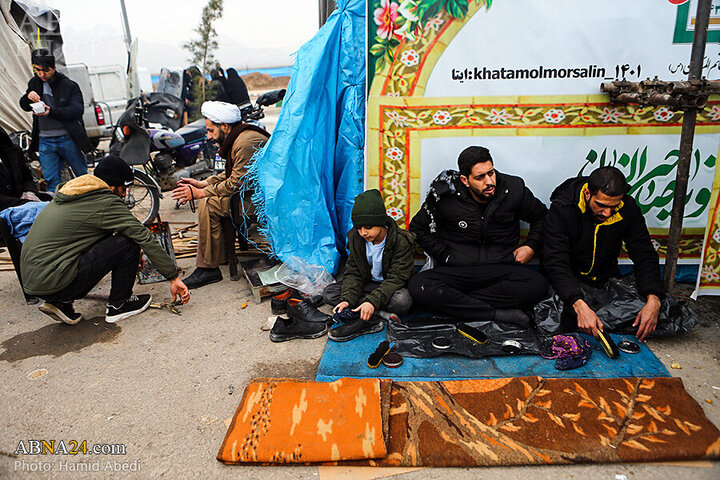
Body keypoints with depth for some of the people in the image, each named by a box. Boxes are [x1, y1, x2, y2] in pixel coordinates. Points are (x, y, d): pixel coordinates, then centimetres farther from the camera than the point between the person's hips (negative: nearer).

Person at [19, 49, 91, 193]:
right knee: (51, 180, 6)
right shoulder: (34, 83, 10)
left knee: (82, 174, 7)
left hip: (67, 138, -4)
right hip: (45, 140, 4)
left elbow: (77, 109, -16)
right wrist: (28, 98, -8)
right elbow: (24, 106, 17)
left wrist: (52, 112, -28)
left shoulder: (69, 85, -6)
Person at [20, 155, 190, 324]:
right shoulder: (105, 203, -10)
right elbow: (145, 238, -10)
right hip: (53, 281, -9)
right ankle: (118, 306, 5)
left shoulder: (70, 194, 17)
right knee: (128, 242, -9)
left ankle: (60, 302, 16)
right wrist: (174, 277, -5)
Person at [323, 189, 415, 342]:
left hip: (393, 288, -5)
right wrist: (347, 300, -24)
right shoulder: (356, 238, -5)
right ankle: (373, 319, -29)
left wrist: (373, 301, -39)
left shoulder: (401, 241, -20)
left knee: (402, 300, -41)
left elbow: (396, 278, -24)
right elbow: (353, 273, -4)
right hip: (369, 284, 5)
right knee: (329, 293, -16)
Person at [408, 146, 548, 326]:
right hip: (456, 271, -1)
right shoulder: (446, 195, -7)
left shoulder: (514, 189, 0)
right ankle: (499, 314, -23)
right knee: (418, 287, -30)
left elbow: (541, 216, 18)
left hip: (502, 269, 1)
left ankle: (453, 304, -23)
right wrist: (447, 258, -1)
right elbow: (419, 228, 7)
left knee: (537, 285, -30)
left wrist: (531, 246, 2)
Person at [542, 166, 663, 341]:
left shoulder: (628, 208, -11)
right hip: (569, 280, -4)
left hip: (605, 279, 4)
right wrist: (580, 305, -46)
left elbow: (644, 255, -11)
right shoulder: (561, 209, -24)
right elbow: (556, 263, -31)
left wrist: (653, 300, -30)